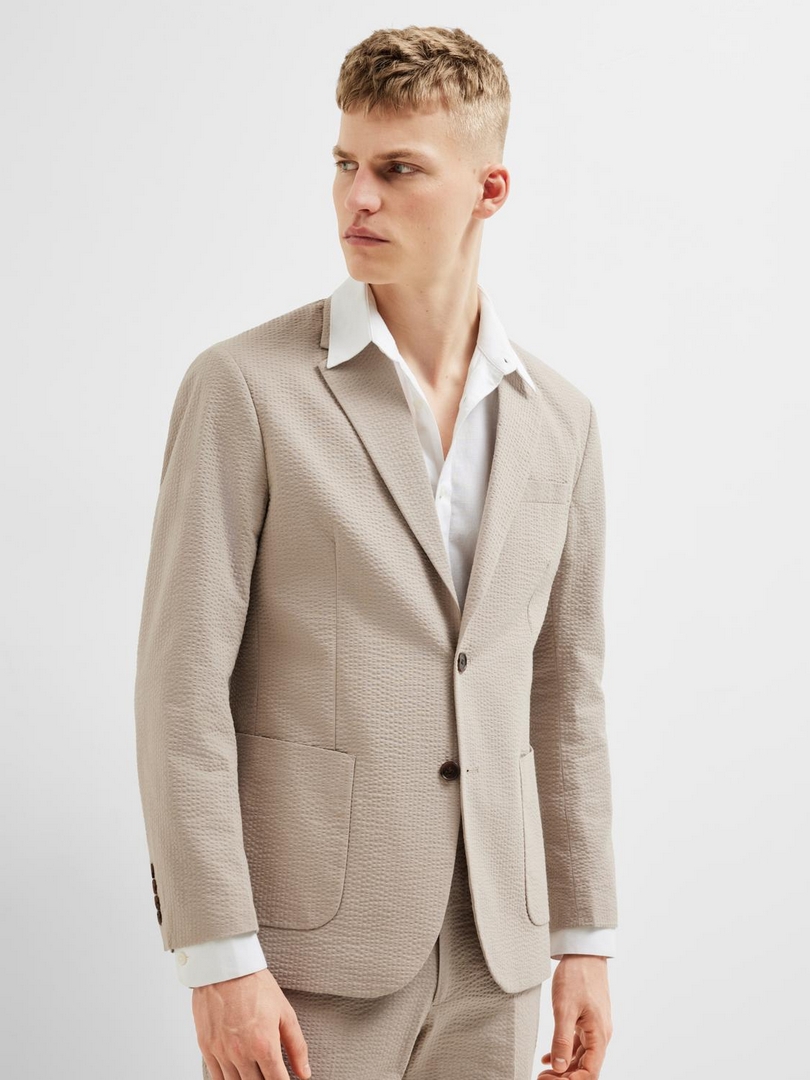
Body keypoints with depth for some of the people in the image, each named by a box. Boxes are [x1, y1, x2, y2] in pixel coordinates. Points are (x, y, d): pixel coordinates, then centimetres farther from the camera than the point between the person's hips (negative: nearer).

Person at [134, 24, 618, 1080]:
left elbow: (564, 688, 12)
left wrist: (585, 938, 10)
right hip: (307, 947, -4)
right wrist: (219, 963, -15)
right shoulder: (244, 387, -8)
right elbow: (182, 686, -11)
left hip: (491, 953, 4)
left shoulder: (559, 417, 6)